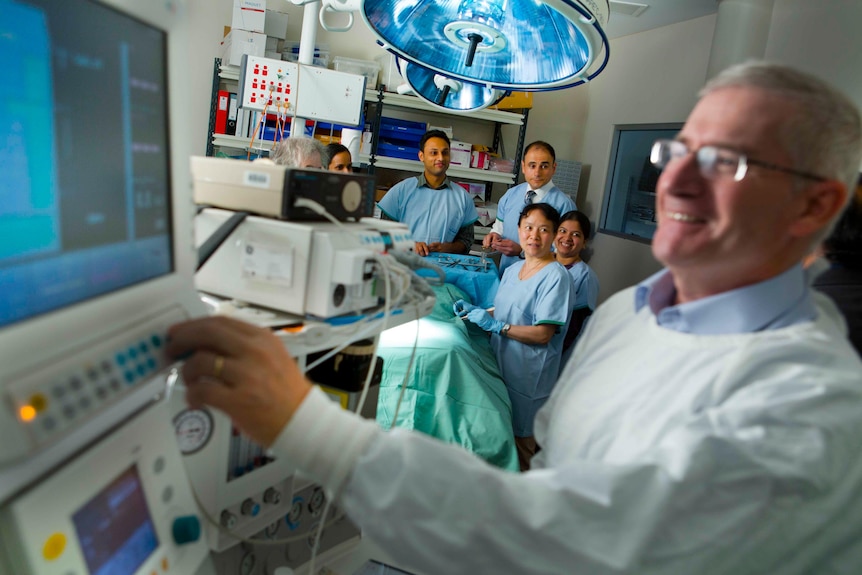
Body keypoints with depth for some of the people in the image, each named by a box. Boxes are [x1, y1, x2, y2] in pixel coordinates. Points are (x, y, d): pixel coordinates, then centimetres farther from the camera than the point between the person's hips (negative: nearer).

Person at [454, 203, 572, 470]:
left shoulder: (555, 276, -15)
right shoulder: (512, 270, 10)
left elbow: (543, 334, -20)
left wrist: (495, 325, -20)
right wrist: (475, 310, 3)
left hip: (528, 376, -7)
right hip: (501, 365, 7)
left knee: (520, 442, 8)